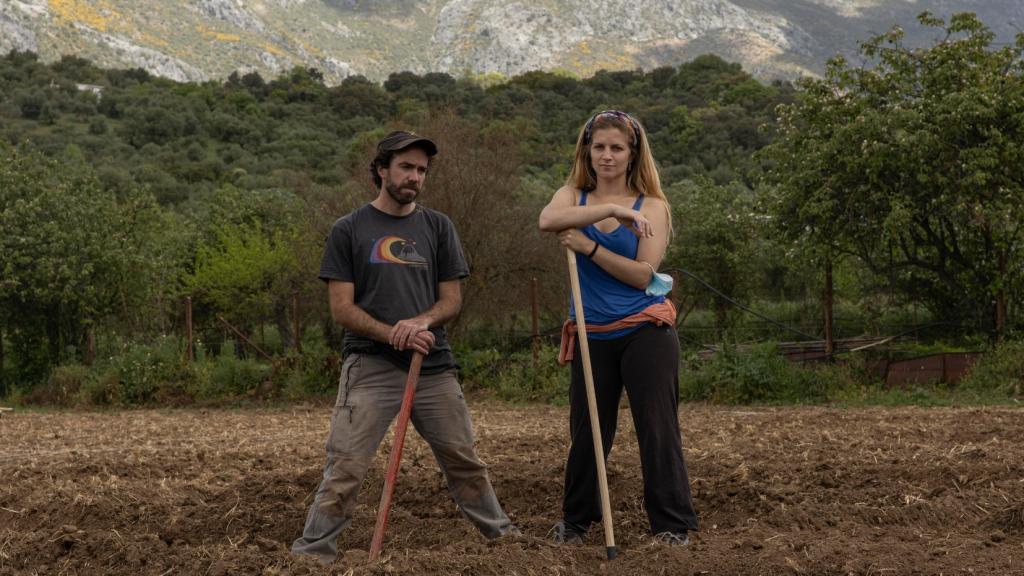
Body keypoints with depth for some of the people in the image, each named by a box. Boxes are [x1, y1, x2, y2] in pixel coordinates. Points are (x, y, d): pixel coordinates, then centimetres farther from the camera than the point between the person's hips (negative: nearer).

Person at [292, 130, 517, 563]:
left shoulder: (437, 227, 12)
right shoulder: (349, 230, 4)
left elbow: (451, 299, 9)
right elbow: (341, 308, -2)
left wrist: (421, 322, -12)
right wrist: (392, 334, -16)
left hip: (434, 366, 3)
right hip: (370, 366, -3)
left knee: (464, 461, 11)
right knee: (344, 469, -9)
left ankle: (500, 534, 26)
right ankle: (311, 553, -3)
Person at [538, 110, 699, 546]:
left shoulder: (652, 206, 0)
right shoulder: (573, 196, 6)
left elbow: (642, 274, -12)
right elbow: (547, 220, -20)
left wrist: (588, 247, -19)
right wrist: (610, 209, -30)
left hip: (645, 331, -2)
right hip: (593, 334, 2)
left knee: (658, 428, -3)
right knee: (586, 431, 9)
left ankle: (673, 523, 6)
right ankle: (576, 520, 26)